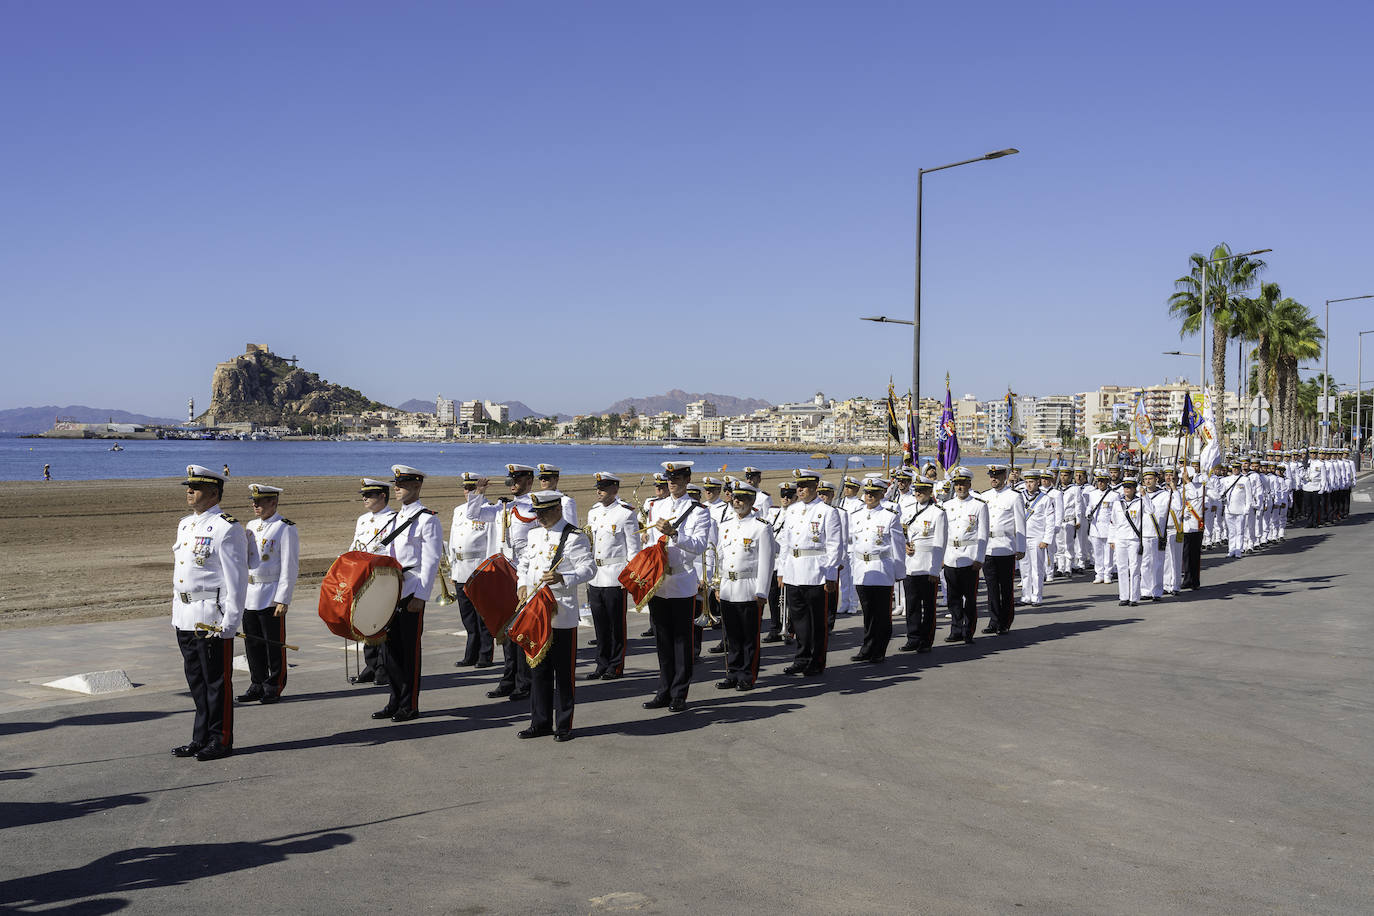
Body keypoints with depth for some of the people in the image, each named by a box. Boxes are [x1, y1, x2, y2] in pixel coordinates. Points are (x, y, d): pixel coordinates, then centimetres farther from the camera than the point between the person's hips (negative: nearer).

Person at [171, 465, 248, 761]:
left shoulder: (226, 528, -12)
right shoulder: (185, 525, 15)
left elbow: (237, 579, -14)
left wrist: (229, 622, -17)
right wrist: (177, 611, 18)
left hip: (212, 618, -8)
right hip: (184, 618, 8)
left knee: (217, 681, 1)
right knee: (196, 680, 15)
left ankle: (221, 740, 11)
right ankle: (202, 738, 25)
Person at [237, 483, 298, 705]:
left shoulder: (285, 529, -8)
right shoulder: (251, 526, 14)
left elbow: (290, 568, -11)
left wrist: (283, 599, -15)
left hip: (271, 597, -7)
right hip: (248, 596, 7)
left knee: (275, 645, 2)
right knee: (252, 644, 10)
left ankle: (274, 687, 11)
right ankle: (257, 685, 20)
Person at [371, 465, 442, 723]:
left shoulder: (427, 519, -8)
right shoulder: (398, 517, 16)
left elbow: (430, 562, -13)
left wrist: (420, 596, -18)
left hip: (412, 593, -8)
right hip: (392, 592, 8)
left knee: (410, 650, -1)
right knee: (389, 648, 10)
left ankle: (410, 706, 7)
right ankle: (396, 701, 20)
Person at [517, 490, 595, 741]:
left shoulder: (573, 536, -8)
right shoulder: (533, 534, 13)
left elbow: (589, 568, -12)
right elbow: (524, 563, 24)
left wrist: (563, 578, -27)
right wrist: (522, 585, 6)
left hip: (562, 615, -6)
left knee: (563, 672, 2)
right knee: (538, 670, 12)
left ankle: (564, 725, 11)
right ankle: (540, 722, 22)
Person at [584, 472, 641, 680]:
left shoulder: (626, 513, -6)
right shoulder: (593, 512, 13)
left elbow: (633, 548, -6)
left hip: (615, 576, -6)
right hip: (594, 576, 6)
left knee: (616, 623, 2)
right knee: (600, 623, 9)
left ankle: (616, 666, 10)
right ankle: (602, 664, 17)